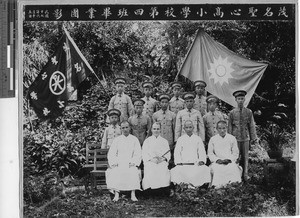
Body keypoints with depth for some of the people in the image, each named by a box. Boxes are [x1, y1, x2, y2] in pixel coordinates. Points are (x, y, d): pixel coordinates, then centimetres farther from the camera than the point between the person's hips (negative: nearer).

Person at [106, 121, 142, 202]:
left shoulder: (134, 139, 10)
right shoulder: (116, 140, 12)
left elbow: (138, 154, 5)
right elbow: (111, 153, 8)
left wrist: (133, 162, -11)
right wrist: (114, 163, -9)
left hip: (130, 163, -1)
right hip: (119, 163, 1)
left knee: (133, 172, -32)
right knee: (114, 172, -31)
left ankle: (133, 195, -30)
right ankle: (116, 194, -31)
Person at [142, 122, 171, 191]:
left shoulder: (164, 141, 22)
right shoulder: (147, 141, 17)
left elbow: (168, 153, 15)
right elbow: (144, 154, 7)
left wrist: (164, 158, -6)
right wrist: (151, 159, -10)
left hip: (162, 163, 1)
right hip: (150, 163, -1)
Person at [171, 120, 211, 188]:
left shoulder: (198, 139, 15)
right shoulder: (180, 139, 14)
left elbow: (202, 152, 11)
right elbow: (176, 152, 9)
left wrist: (201, 161, -7)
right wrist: (179, 162, -7)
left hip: (196, 164, 0)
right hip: (183, 165, 0)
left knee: (205, 169, -28)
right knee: (176, 171, -30)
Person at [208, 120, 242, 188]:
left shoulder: (232, 138, 10)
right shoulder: (213, 139, 10)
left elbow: (235, 153, 9)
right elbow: (210, 153, 9)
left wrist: (228, 159, -8)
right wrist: (217, 160, -9)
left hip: (230, 162, 0)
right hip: (217, 162, 0)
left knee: (233, 168, -32)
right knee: (216, 169, -33)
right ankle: (218, 186, -30)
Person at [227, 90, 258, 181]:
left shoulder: (248, 112, 4)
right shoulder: (232, 113, 1)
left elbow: (252, 125, 7)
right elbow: (229, 127, 4)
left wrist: (254, 138, 3)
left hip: (246, 137, 1)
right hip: (235, 138, -1)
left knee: (245, 157, 6)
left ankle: (245, 175, 15)